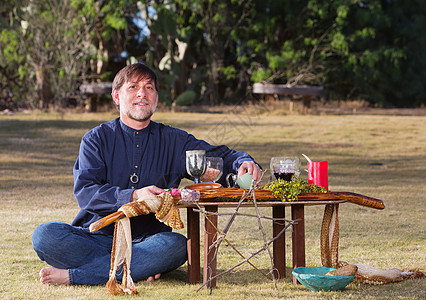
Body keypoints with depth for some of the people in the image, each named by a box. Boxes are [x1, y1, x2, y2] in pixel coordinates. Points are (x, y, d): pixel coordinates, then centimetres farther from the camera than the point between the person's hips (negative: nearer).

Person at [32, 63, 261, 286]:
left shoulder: (174, 141, 12)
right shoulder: (97, 139, 6)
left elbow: (221, 157, 10)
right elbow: (84, 192, -8)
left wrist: (243, 163, -16)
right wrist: (133, 197, -25)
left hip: (148, 240, 1)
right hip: (97, 235, -1)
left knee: (176, 245, -33)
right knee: (45, 235, -27)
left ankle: (71, 276, -29)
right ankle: (141, 267, -27)